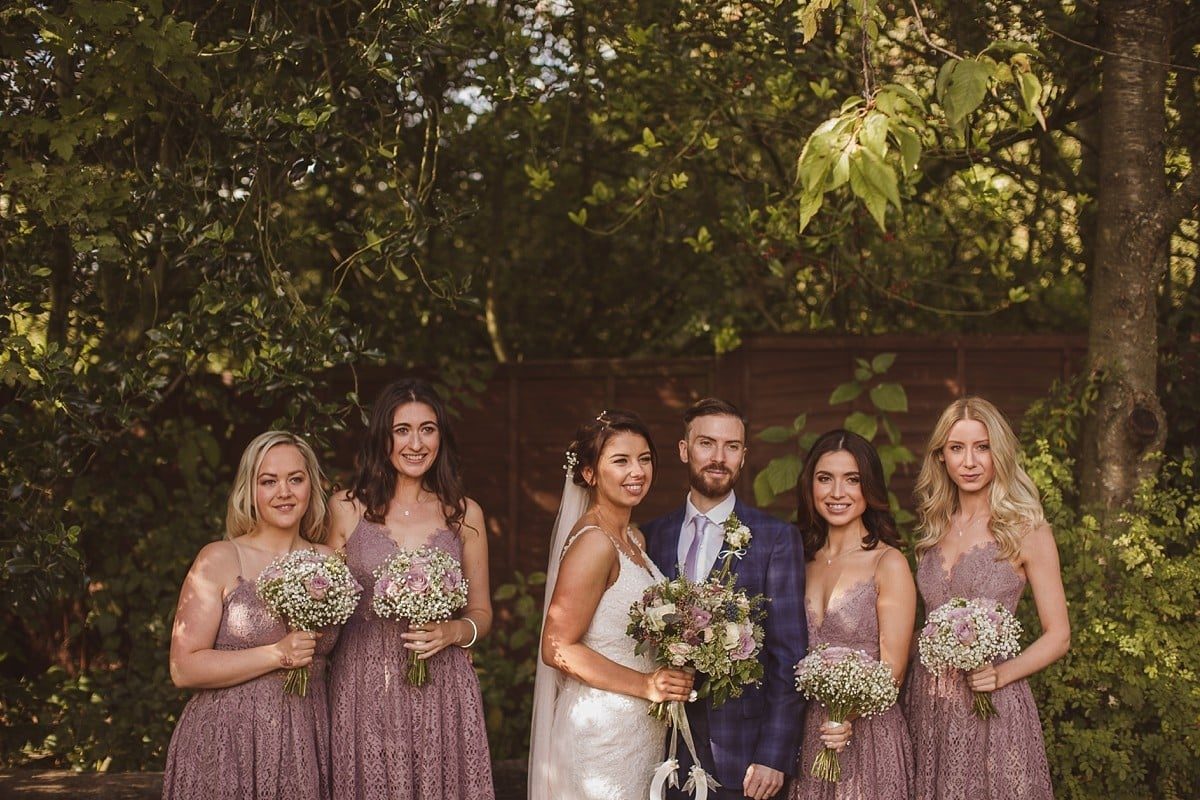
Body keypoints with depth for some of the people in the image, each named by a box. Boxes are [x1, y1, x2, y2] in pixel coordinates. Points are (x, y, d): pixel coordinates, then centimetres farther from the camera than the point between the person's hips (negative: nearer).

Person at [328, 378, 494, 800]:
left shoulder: (464, 514, 6)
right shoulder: (346, 509, 3)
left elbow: (481, 613, 12)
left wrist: (452, 632, -8)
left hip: (442, 690, 1)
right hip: (364, 687, -1)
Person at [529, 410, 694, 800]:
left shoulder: (634, 539, 9)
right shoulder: (594, 541, -17)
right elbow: (557, 648, -19)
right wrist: (645, 685, -20)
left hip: (642, 731, 8)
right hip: (602, 732, -8)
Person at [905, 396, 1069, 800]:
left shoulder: (1025, 530, -6)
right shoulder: (934, 526, 9)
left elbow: (1057, 635, -5)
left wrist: (1002, 674, -19)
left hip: (992, 708, -4)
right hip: (928, 705, 4)